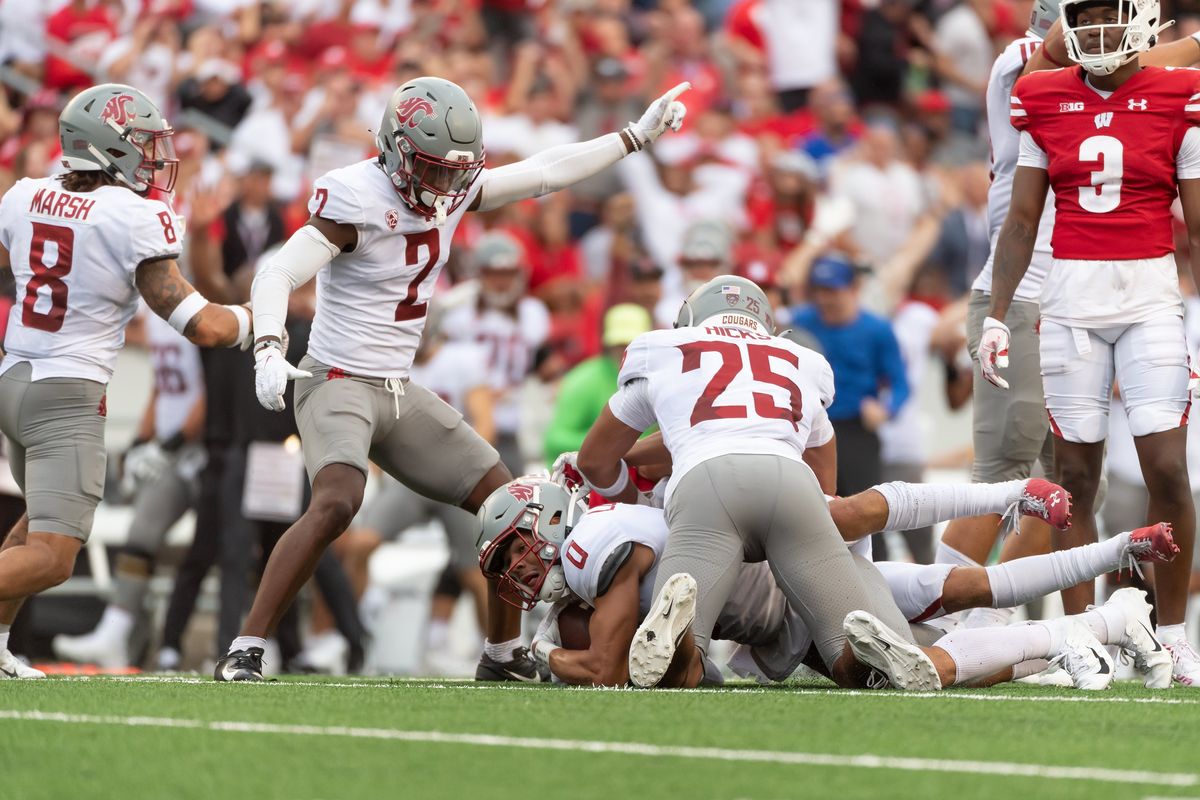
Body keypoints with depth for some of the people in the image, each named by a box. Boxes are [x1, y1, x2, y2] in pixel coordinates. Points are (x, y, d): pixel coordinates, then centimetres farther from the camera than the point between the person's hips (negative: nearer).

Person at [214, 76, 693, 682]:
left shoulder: (452, 191, 5)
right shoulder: (358, 199, -18)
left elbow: (543, 175, 17)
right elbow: (278, 275, -25)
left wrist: (637, 136, 20)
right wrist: (269, 351, -42)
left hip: (400, 394, 8)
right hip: (338, 382, -8)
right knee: (336, 502, -33)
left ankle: (504, 654, 24)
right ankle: (244, 651, -30)